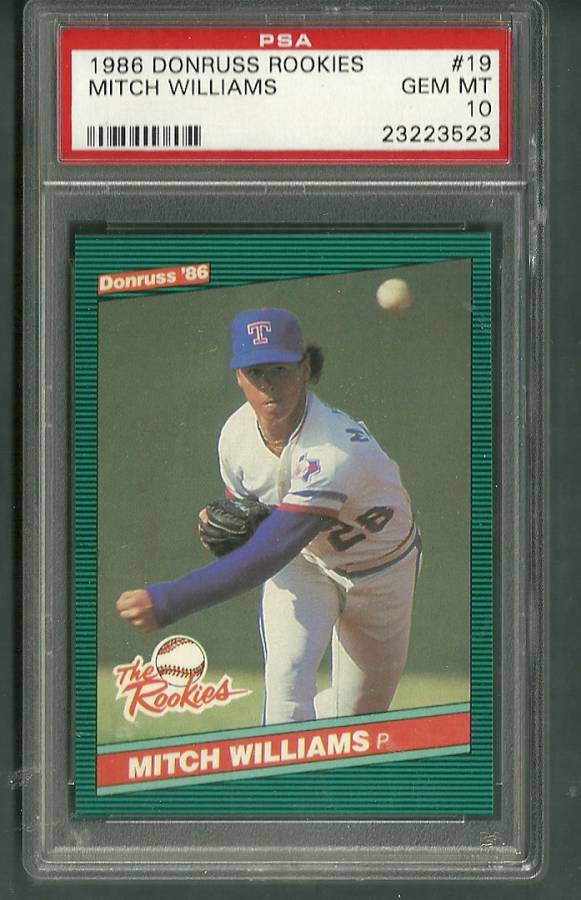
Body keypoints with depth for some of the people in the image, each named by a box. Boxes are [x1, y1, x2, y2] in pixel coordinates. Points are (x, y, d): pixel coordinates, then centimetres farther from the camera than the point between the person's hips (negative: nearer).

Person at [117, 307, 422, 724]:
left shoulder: (336, 450, -41)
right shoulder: (237, 434, -20)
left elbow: (267, 555, -47)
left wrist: (169, 601, -52)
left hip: (381, 568, -3)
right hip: (303, 561, 3)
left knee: (362, 709, 12)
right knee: (286, 678, -23)